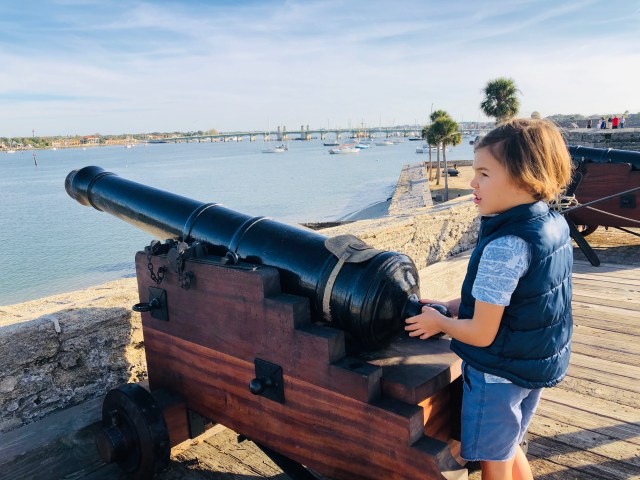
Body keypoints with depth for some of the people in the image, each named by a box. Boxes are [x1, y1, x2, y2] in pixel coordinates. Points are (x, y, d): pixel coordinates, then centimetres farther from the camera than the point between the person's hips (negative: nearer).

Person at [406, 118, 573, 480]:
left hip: (497, 375, -8)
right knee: (510, 449, 28)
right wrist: (453, 305, 6)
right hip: (540, 367, 8)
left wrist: (438, 321, -6)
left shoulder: (504, 247, -30)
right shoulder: (556, 224, -3)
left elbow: (482, 334, -24)